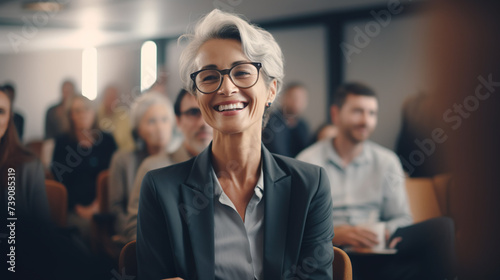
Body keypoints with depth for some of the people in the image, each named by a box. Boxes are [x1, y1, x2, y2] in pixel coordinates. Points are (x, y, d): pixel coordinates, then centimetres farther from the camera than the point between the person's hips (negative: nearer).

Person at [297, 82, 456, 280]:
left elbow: (401, 217, 16)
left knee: (443, 227, -24)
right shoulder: (309, 162, 5)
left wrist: (388, 232, -9)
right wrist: (334, 234, -22)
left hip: (376, 252, 4)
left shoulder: (387, 161, 17)